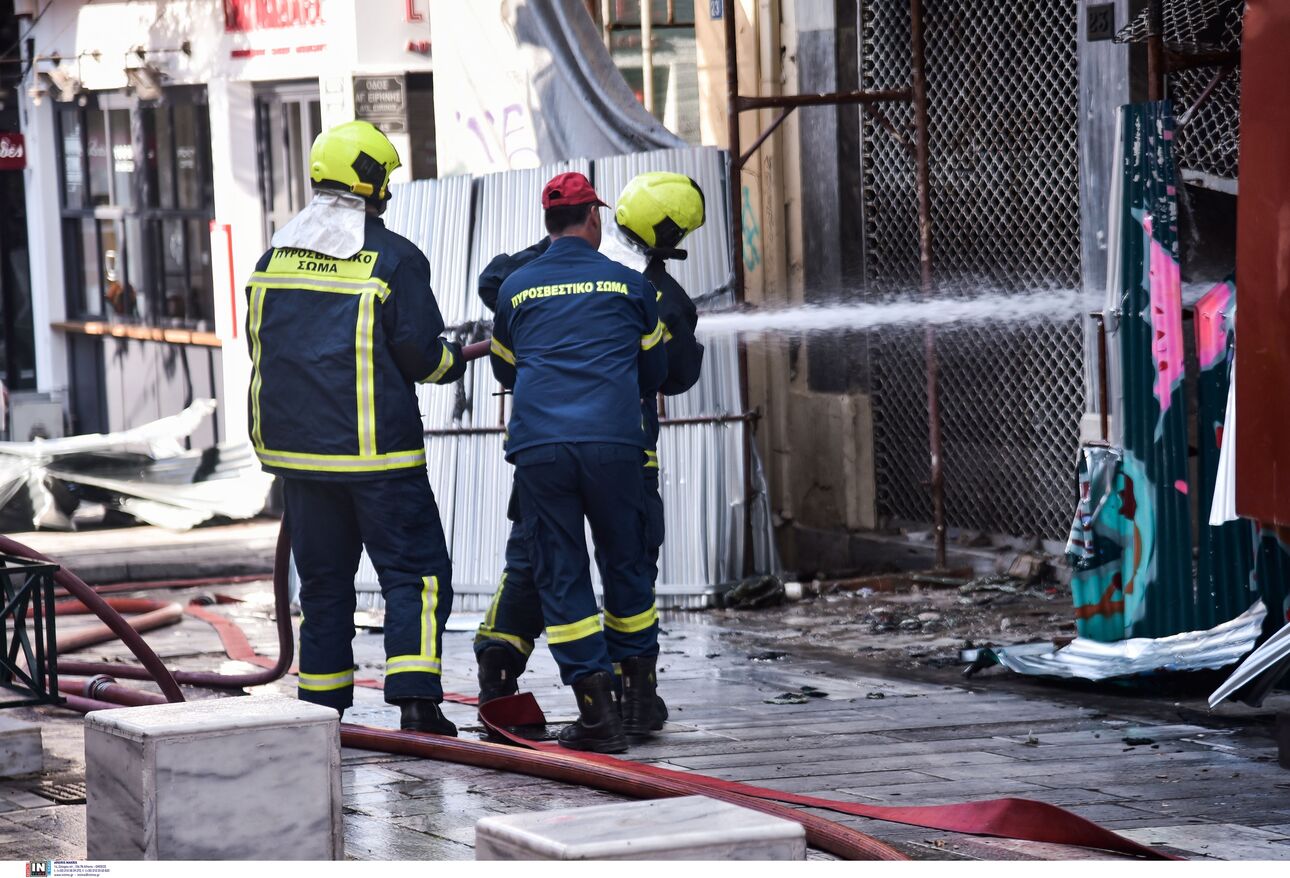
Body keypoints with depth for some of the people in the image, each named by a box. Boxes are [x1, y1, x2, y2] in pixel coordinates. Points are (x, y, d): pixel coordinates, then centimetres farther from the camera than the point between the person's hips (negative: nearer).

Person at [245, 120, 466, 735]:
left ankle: (320, 707, 14)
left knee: (323, 577, 14)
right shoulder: (394, 259, -8)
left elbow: (260, 343, 15)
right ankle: (415, 699, -12)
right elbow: (419, 355, -10)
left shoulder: (275, 256, 9)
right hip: (376, 450, -5)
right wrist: (453, 361, 12)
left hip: (295, 446, 5)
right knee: (416, 570, 0)